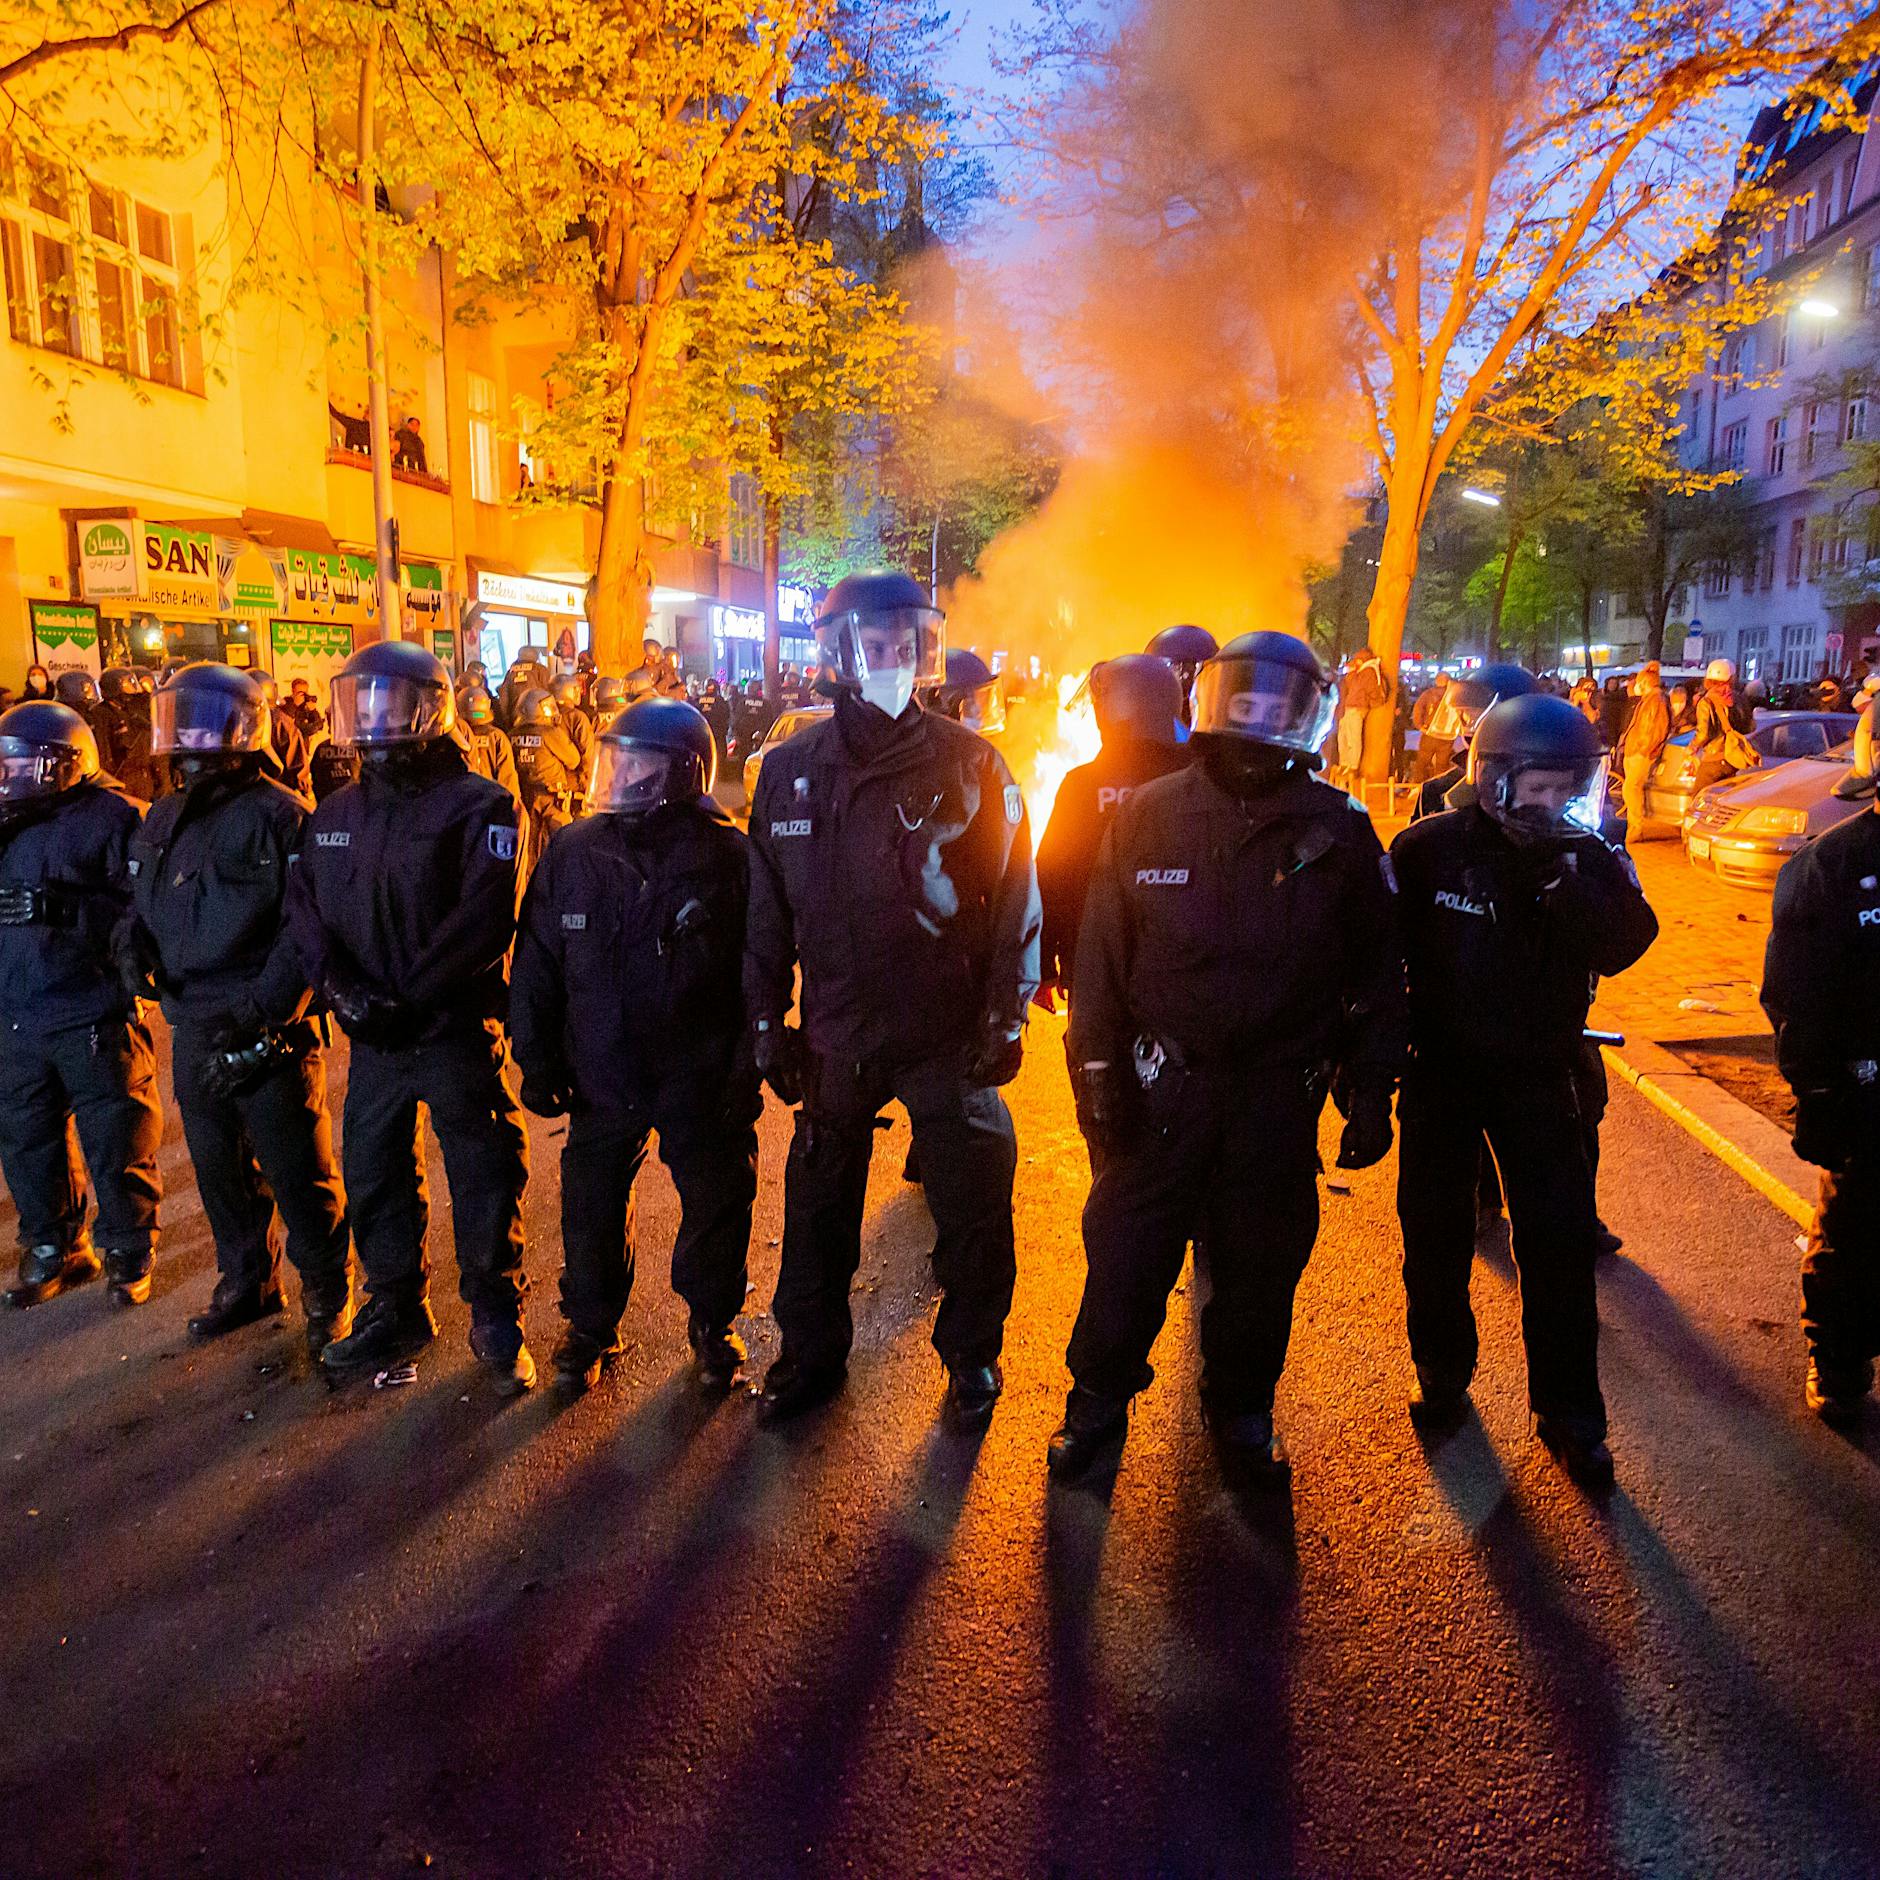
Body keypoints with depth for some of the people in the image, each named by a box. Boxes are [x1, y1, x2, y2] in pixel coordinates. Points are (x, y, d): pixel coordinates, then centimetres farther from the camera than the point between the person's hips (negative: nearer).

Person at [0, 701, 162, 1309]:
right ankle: (53, 1251, 34)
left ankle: (130, 1256, 22)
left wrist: (61, 907, -29)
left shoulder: (116, 818, -10)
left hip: (94, 1018, -6)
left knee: (116, 1146, 4)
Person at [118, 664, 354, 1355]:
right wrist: (134, 941, -2)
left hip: (270, 1033, -7)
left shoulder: (279, 815, -12)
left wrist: (260, 1013, -22)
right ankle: (246, 1282, 38)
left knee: (299, 1176, 2)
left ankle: (328, 1294, 19)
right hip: (192, 1030, 7)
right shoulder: (161, 821, 11)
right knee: (220, 1170, 20)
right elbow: (142, 903, 22)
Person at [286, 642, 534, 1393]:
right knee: (373, 1176, 16)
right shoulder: (335, 816, 10)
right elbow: (306, 910, 5)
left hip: (458, 1029, -6)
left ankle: (496, 1319, 21)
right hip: (372, 1037, 6)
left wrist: (408, 998, -20)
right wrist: (341, 983, -12)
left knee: (484, 1181, 4)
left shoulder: (478, 804, -9)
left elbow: (483, 922, -17)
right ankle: (396, 1309, 35)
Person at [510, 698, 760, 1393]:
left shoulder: (729, 858, -11)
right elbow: (536, 965, 4)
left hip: (702, 1081, -2)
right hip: (603, 1076, 3)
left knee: (717, 1206, 12)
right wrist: (538, 1061, 3)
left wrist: (744, 1070, -10)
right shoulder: (574, 853, -3)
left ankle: (711, 1322, 36)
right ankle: (591, 1324, 38)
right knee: (591, 1206, 14)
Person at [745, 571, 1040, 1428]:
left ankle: (973, 1355, 34)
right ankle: (812, 1352, 37)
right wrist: (766, 1021, 4)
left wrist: (1003, 1018, -8)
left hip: (950, 1035, -2)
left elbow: (1015, 896, -5)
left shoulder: (970, 764, -6)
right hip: (835, 1034, 3)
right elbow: (767, 909, 7)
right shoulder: (790, 770, 2)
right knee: (818, 1203, 15)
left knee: (972, 1208, 10)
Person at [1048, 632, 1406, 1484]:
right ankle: (1098, 1398, 31)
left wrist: (1369, 1093, 3)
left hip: (1279, 1092, 1)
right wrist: (1099, 1067, -3)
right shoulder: (1150, 814, -3)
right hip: (1162, 1084, 0)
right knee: (1127, 1251, 8)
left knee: (1261, 1261, 14)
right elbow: (1103, 951, 0)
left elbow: (1375, 973, 4)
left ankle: (1241, 1407, 37)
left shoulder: (1338, 830, -2)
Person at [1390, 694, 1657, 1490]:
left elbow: (1620, 948, -19)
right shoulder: (1427, 849, -9)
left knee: (1560, 1244, 0)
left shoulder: (1588, 858, -4)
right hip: (1441, 1072, -1)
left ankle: (1569, 1416, 15)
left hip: (1538, 1074, 1)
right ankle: (1443, 1378, 31)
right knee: (1436, 1237, 10)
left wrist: (1566, 876, -31)